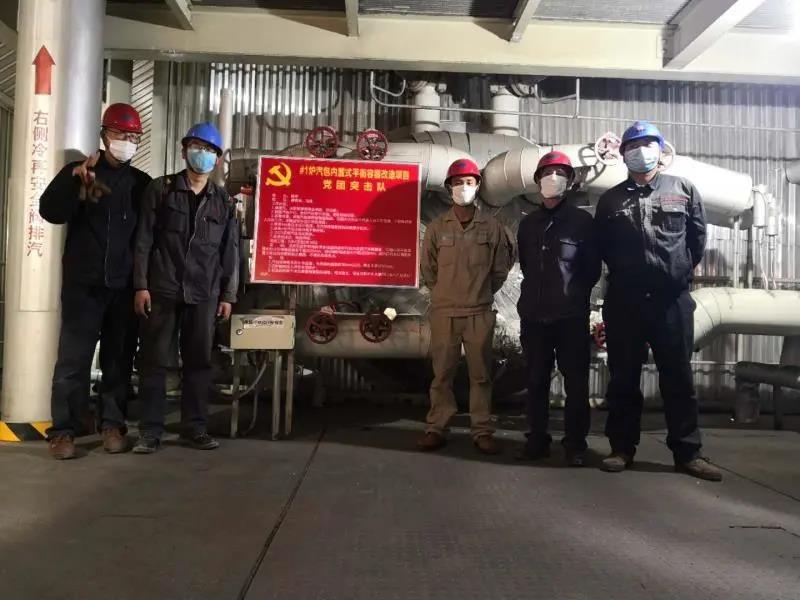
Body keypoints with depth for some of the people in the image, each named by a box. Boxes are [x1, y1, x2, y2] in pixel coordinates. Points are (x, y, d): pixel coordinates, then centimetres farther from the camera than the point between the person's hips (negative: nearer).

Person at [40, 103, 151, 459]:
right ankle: (64, 429, 3)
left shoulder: (142, 183, 11)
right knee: (73, 358, -2)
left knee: (119, 359, 5)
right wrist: (75, 179, -20)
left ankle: (112, 424, 13)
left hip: (124, 286, 2)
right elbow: (51, 212, -7)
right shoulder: (77, 172, 6)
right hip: (83, 283, -2)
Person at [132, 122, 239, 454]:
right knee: (154, 360, 2)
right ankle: (150, 430, 10)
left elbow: (230, 251, 10)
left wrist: (228, 295, 5)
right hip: (162, 290, -2)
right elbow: (143, 240, 1)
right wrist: (141, 285, -6)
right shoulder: (160, 189, 5)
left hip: (204, 295, 2)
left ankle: (194, 427, 17)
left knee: (199, 361, 6)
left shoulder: (224, 201, 10)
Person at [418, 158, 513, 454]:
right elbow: (428, 268, 10)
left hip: (480, 313, 0)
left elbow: (501, 267, 8)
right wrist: (445, 293, 11)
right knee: (442, 373, 6)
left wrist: (483, 293, 9)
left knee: (481, 374, 6)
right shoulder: (437, 226, 2)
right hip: (444, 312, 0)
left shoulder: (492, 226, 1)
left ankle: (482, 431, 15)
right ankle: (436, 428, 15)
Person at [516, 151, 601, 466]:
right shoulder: (528, 223, 13)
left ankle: (575, 443, 11)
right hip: (533, 313, 4)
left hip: (572, 315, -3)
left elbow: (592, 269, 5)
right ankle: (537, 438, 18)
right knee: (536, 380, 8)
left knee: (575, 381, 1)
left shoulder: (583, 221, 2)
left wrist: (575, 294, 7)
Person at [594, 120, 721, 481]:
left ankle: (687, 452, 13)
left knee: (678, 378, 4)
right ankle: (622, 447, 15)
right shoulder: (611, 199, 10)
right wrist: (624, 273, 12)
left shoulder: (683, 190, 8)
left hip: (672, 299, 0)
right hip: (624, 302, 1)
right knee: (623, 378, 6)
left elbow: (698, 236, 11)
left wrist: (682, 271, 11)